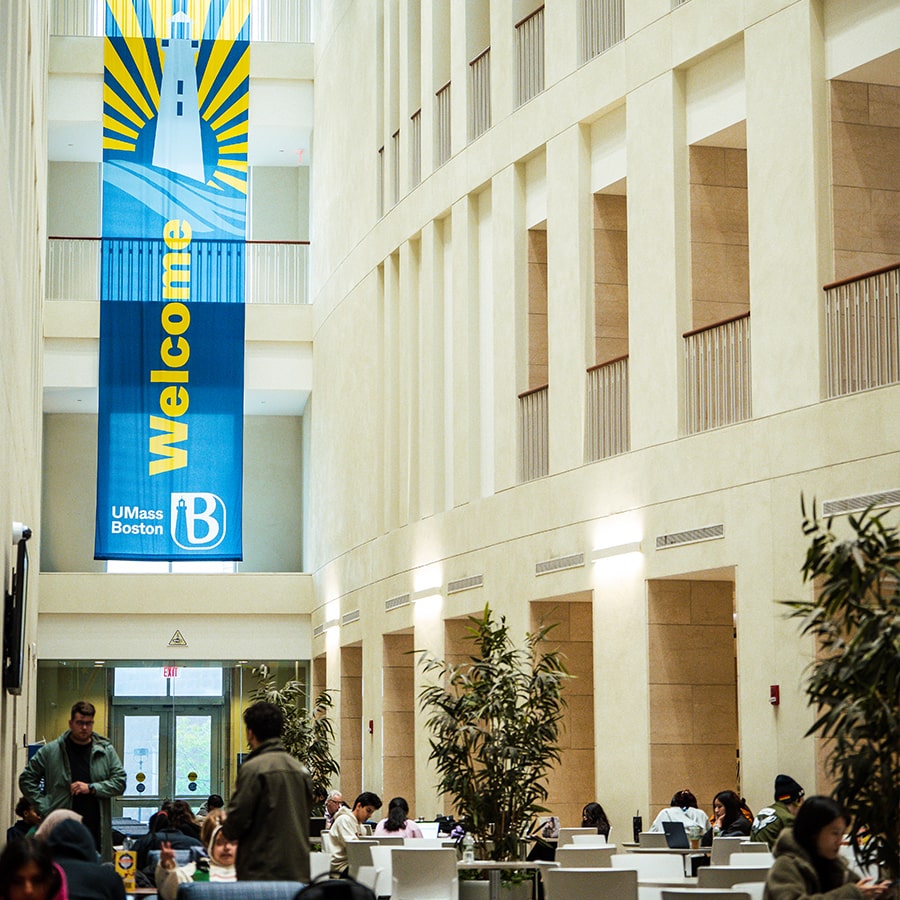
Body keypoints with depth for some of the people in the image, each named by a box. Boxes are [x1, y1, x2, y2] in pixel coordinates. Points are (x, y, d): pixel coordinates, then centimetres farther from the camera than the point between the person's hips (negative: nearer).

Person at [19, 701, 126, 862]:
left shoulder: (106, 751, 9)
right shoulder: (50, 751, 5)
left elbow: (120, 782, 7)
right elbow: (27, 780, 9)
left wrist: (91, 788, -7)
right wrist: (43, 808, -1)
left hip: (96, 830, 1)